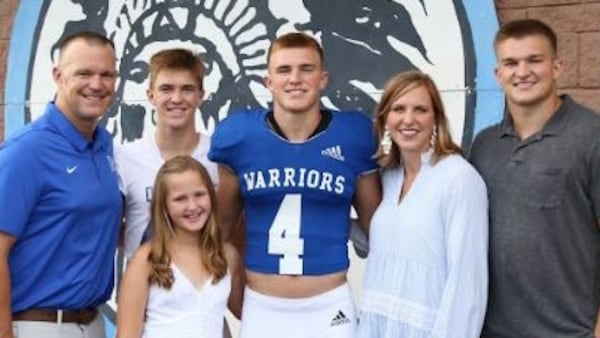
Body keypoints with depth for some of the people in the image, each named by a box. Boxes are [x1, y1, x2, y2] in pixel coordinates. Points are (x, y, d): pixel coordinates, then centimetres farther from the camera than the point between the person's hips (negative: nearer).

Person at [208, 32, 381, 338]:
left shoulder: (353, 136, -5)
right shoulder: (239, 135, -4)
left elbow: (375, 223, 7)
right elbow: (222, 223, 8)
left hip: (329, 306, 0)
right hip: (261, 306, 1)